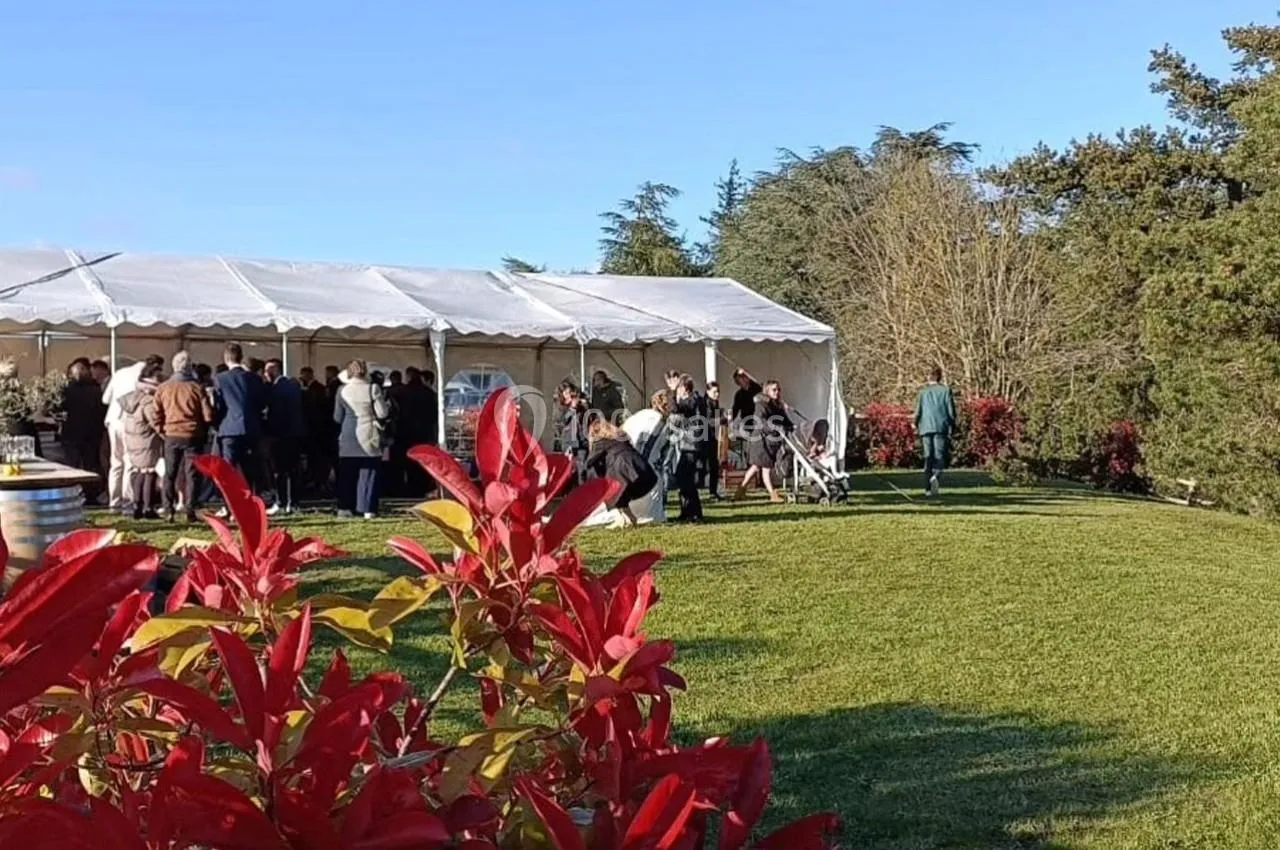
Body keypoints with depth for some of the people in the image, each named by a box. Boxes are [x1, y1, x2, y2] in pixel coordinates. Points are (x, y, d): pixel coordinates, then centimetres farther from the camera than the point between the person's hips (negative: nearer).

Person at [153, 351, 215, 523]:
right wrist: (203, 432, 12)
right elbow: (208, 415, -6)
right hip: (193, 436, -2)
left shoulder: (163, 388, 3)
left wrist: (162, 432, 15)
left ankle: (168, 511, 7)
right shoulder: (196, 388, -5)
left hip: (171, 436, 2)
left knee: (169, 474, 11)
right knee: (191, 475, 2)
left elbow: (157, 415, 3)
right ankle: (190, 511, -1)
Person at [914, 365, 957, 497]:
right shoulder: (946, 390, 1)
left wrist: (917, 427, 15)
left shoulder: (923, 391, 5)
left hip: (926, 428, 2)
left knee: (928, 457, 8)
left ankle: (928, 488, 7)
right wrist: (952, 428, 7)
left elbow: (918, 411, 3)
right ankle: (936, 475, -31)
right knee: (940, 455, -1)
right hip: (941, 427, -2)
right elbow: (951, 411, 0)